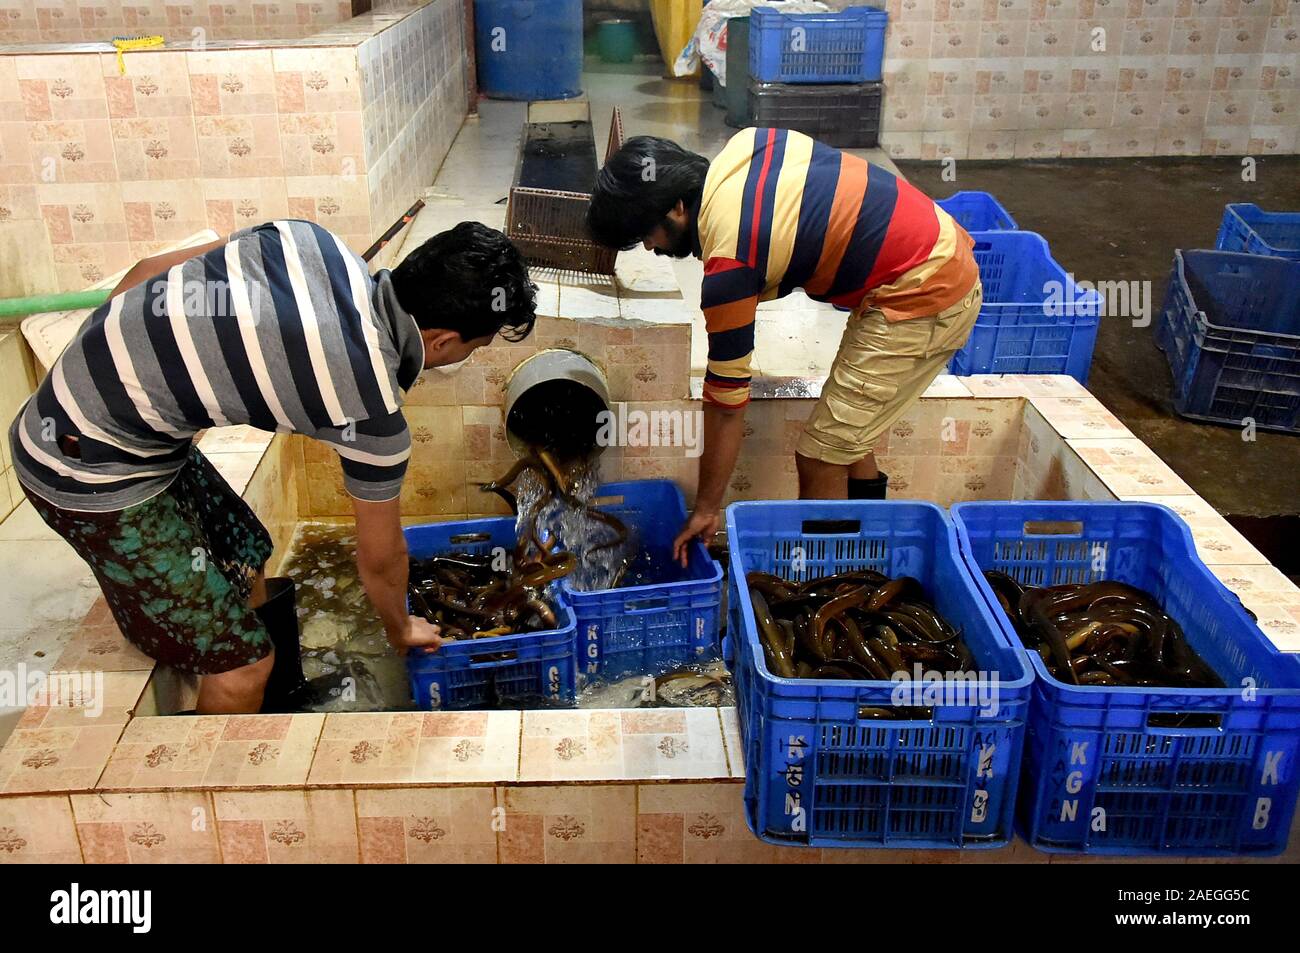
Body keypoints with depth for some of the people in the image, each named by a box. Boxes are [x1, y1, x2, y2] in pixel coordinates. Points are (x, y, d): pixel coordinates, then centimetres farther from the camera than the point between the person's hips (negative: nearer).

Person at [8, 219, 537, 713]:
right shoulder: (373, 412, -22)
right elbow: (380, 560, -3)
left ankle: (282, 700, 45)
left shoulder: (312, 239, -5)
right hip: (93, 472, -9)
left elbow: (151, 269, 7)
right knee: (241, 662, -1)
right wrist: (400, 629, 18)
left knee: (245, 555, 24)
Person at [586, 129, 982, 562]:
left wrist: (706, 508, 0)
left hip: (923, 299, -10)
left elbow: (726, 400, -13)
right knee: (844, 436, 19)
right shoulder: (742, 144, 1)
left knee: (820, 459, -4)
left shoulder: (729, 263, -21)